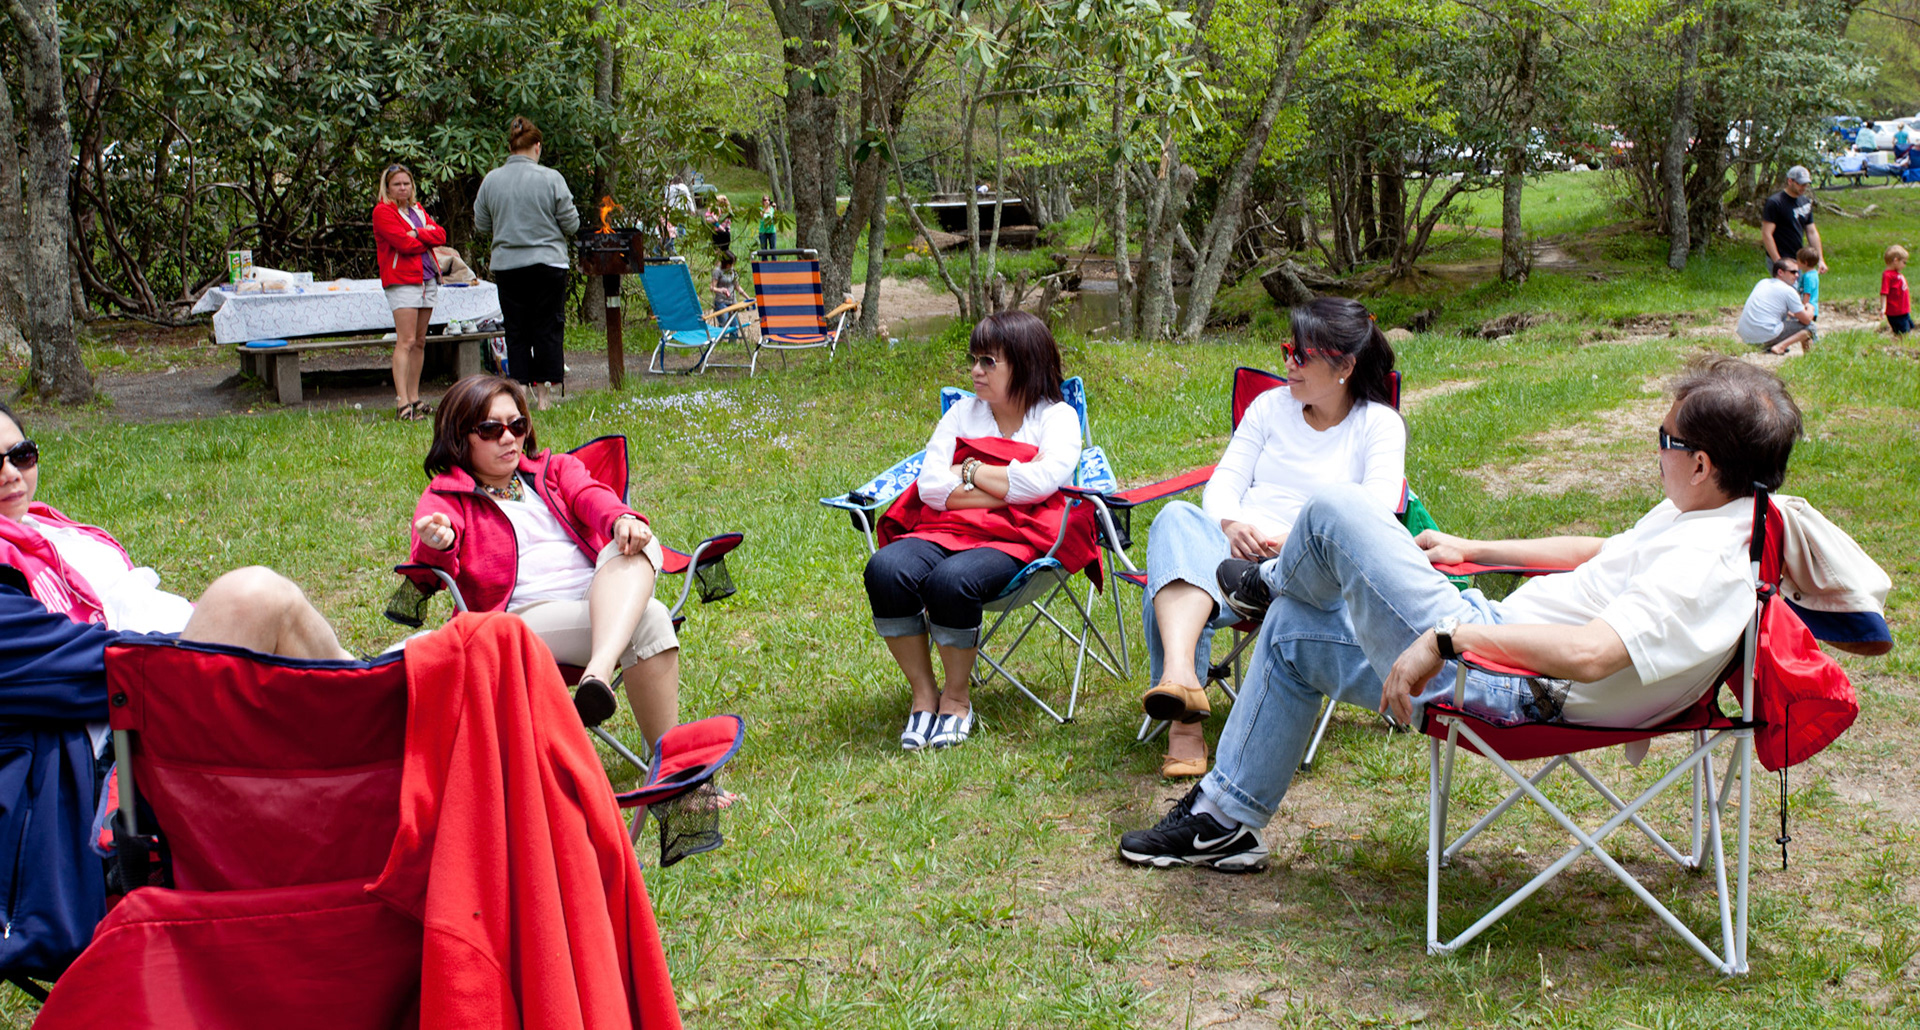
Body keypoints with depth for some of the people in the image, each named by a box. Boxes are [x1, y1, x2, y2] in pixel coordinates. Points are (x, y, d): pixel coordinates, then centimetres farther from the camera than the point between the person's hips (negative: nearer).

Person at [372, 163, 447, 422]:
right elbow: (404, 243, -15)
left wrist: (418, 233, -10)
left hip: (427, 279, 7)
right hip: (402, 281, -7)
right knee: (405, 341, -14)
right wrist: (428, 240, 1)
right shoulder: (382, 211, -3)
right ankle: (402, 403, -17)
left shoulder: (417, 209, 20)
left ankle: (414, 398, 12)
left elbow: (440, 235, 6)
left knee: (420, 342, 8)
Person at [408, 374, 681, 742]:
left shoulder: (556, 469, 25)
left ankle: (599, 672, -51)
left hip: (604, 598, 5)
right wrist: (439, 546, -36)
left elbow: (591, 496, 2)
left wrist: (622, 519, -25)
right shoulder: (446, 497, 12)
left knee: (635, 546, -31)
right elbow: (431, 568, -8)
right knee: (649, 620, -32)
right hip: (525, 616, -5)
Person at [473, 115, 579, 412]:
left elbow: (481, 225, 7)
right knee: (548, 327, 5)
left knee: (516, 332, 7)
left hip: (506, 265, 2)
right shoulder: (551, 179, -8)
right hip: (547, 263, -2)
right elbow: (571, 224, -4)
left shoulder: (491, 180, 0)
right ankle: (544, 391, 4)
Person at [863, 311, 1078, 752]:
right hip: (944, 533, 4)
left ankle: (956, 697, -10)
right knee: (885, 569, -28)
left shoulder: (1057, 417, 9)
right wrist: (1009, 489, -3)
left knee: (951, 581, -36)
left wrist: (970, 473, -2)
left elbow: (1044, 480, -13)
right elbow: (931, 487, 5)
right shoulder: (962, 413, 21)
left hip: (1010, 541, -4)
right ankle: (922, 693, -11)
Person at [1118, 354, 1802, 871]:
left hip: (1500, 685, -11)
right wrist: (1470, 551, 26)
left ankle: (1276, 581, 29)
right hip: (1494, 632, 11)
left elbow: (1588, 654, -38)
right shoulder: (1694, 515, 7)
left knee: (1335, 510, -10)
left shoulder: (1706, 570, -25)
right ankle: (1225, 815, 30)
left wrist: (1446, 638, -33)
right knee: (1290, 634, 21)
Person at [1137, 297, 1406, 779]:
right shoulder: (1271, 405, 22)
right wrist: (1230, 525, -10)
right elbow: (1223, 482, 14)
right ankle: (1180, 676, -54)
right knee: (1177, 517, -35)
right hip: (1231, 546, 4)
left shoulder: (1380, 424, 9)